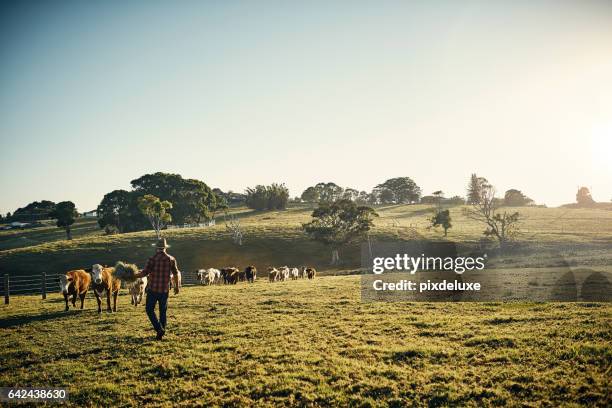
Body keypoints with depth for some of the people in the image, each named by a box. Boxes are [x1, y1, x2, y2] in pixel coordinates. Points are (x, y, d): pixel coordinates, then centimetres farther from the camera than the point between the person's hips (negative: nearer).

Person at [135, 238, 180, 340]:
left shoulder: (152, 259, -10)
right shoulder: (171, 259, 0)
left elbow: (144, 273, -14)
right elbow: (176, 274, 4)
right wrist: (176, 286, 16)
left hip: (152, 289, -3)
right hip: (165, 290, 3)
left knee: (149, 310, 8)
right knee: (163, 311, 14)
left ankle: (159, 329, -7)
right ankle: (161, 332, 17)